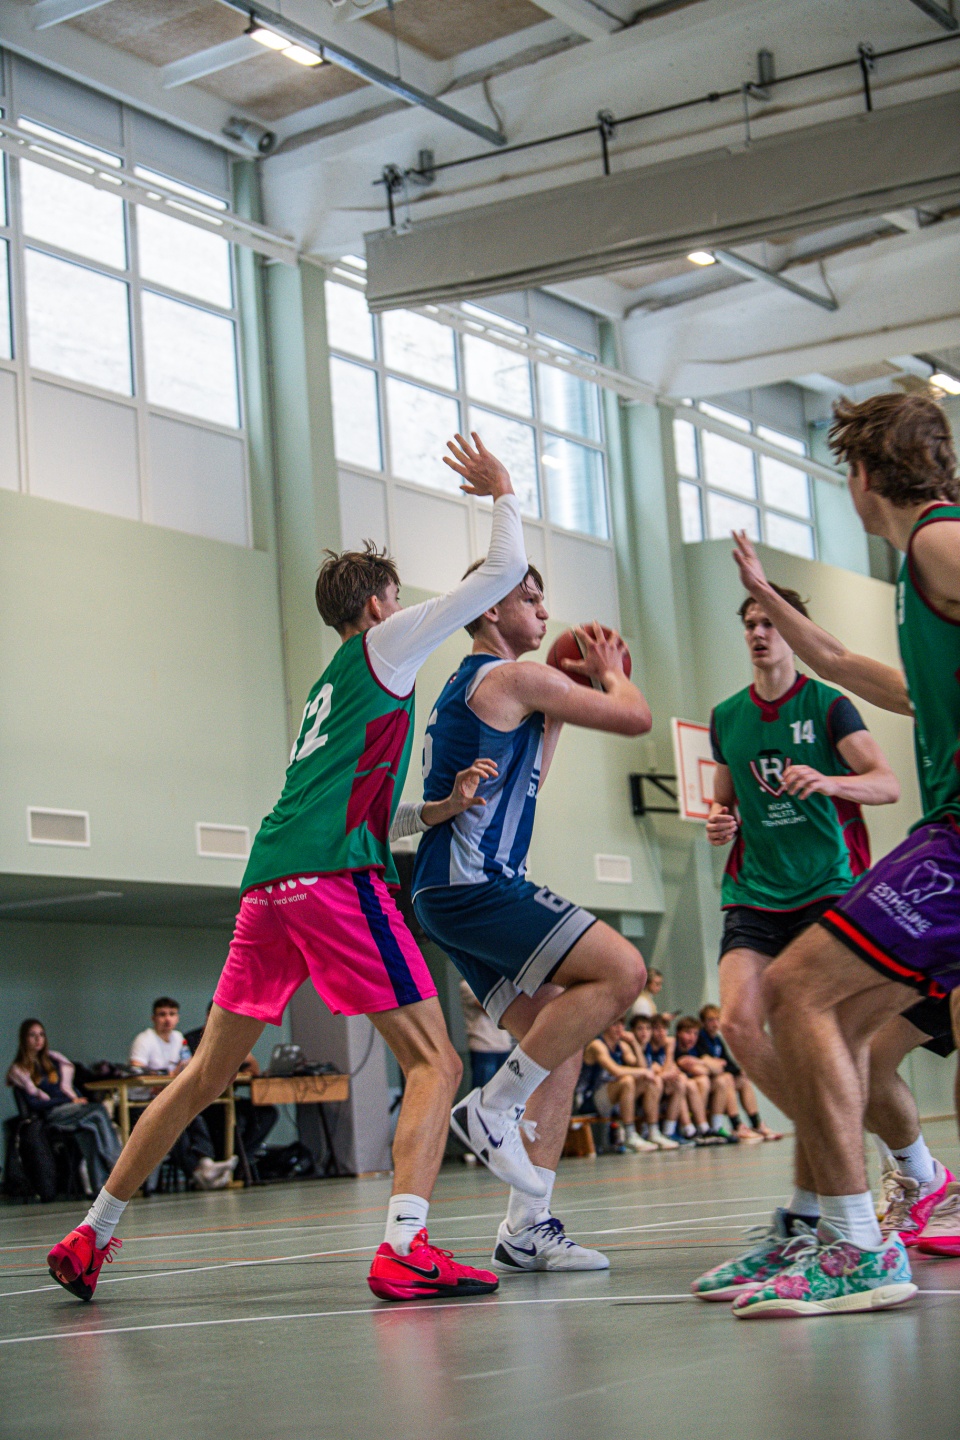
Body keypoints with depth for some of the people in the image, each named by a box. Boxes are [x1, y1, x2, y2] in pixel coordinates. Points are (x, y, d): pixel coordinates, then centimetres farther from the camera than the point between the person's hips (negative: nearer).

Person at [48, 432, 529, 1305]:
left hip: (270, 880, 8)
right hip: (334, 875, -8)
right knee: (433, 1061, -7)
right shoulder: (384, 642, 8)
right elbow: (505, 571, 7)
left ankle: (92, 1235, 19)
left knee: (209, 1074, 14)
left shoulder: (332, 682, 29)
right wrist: (502, 491, 22)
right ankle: (404, 1250, -23)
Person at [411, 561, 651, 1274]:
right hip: (474, 884, -10)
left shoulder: (466, 687, 24)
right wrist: (609, 673, 17)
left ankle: (527, 1225, 5)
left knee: (560, 1042, 8)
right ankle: (492, 1109, -12)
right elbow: (636, 717, -3)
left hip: (453, 891, 10)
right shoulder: (516, 677, -6)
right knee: (621, 970, -19)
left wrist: (557, 707, 28)